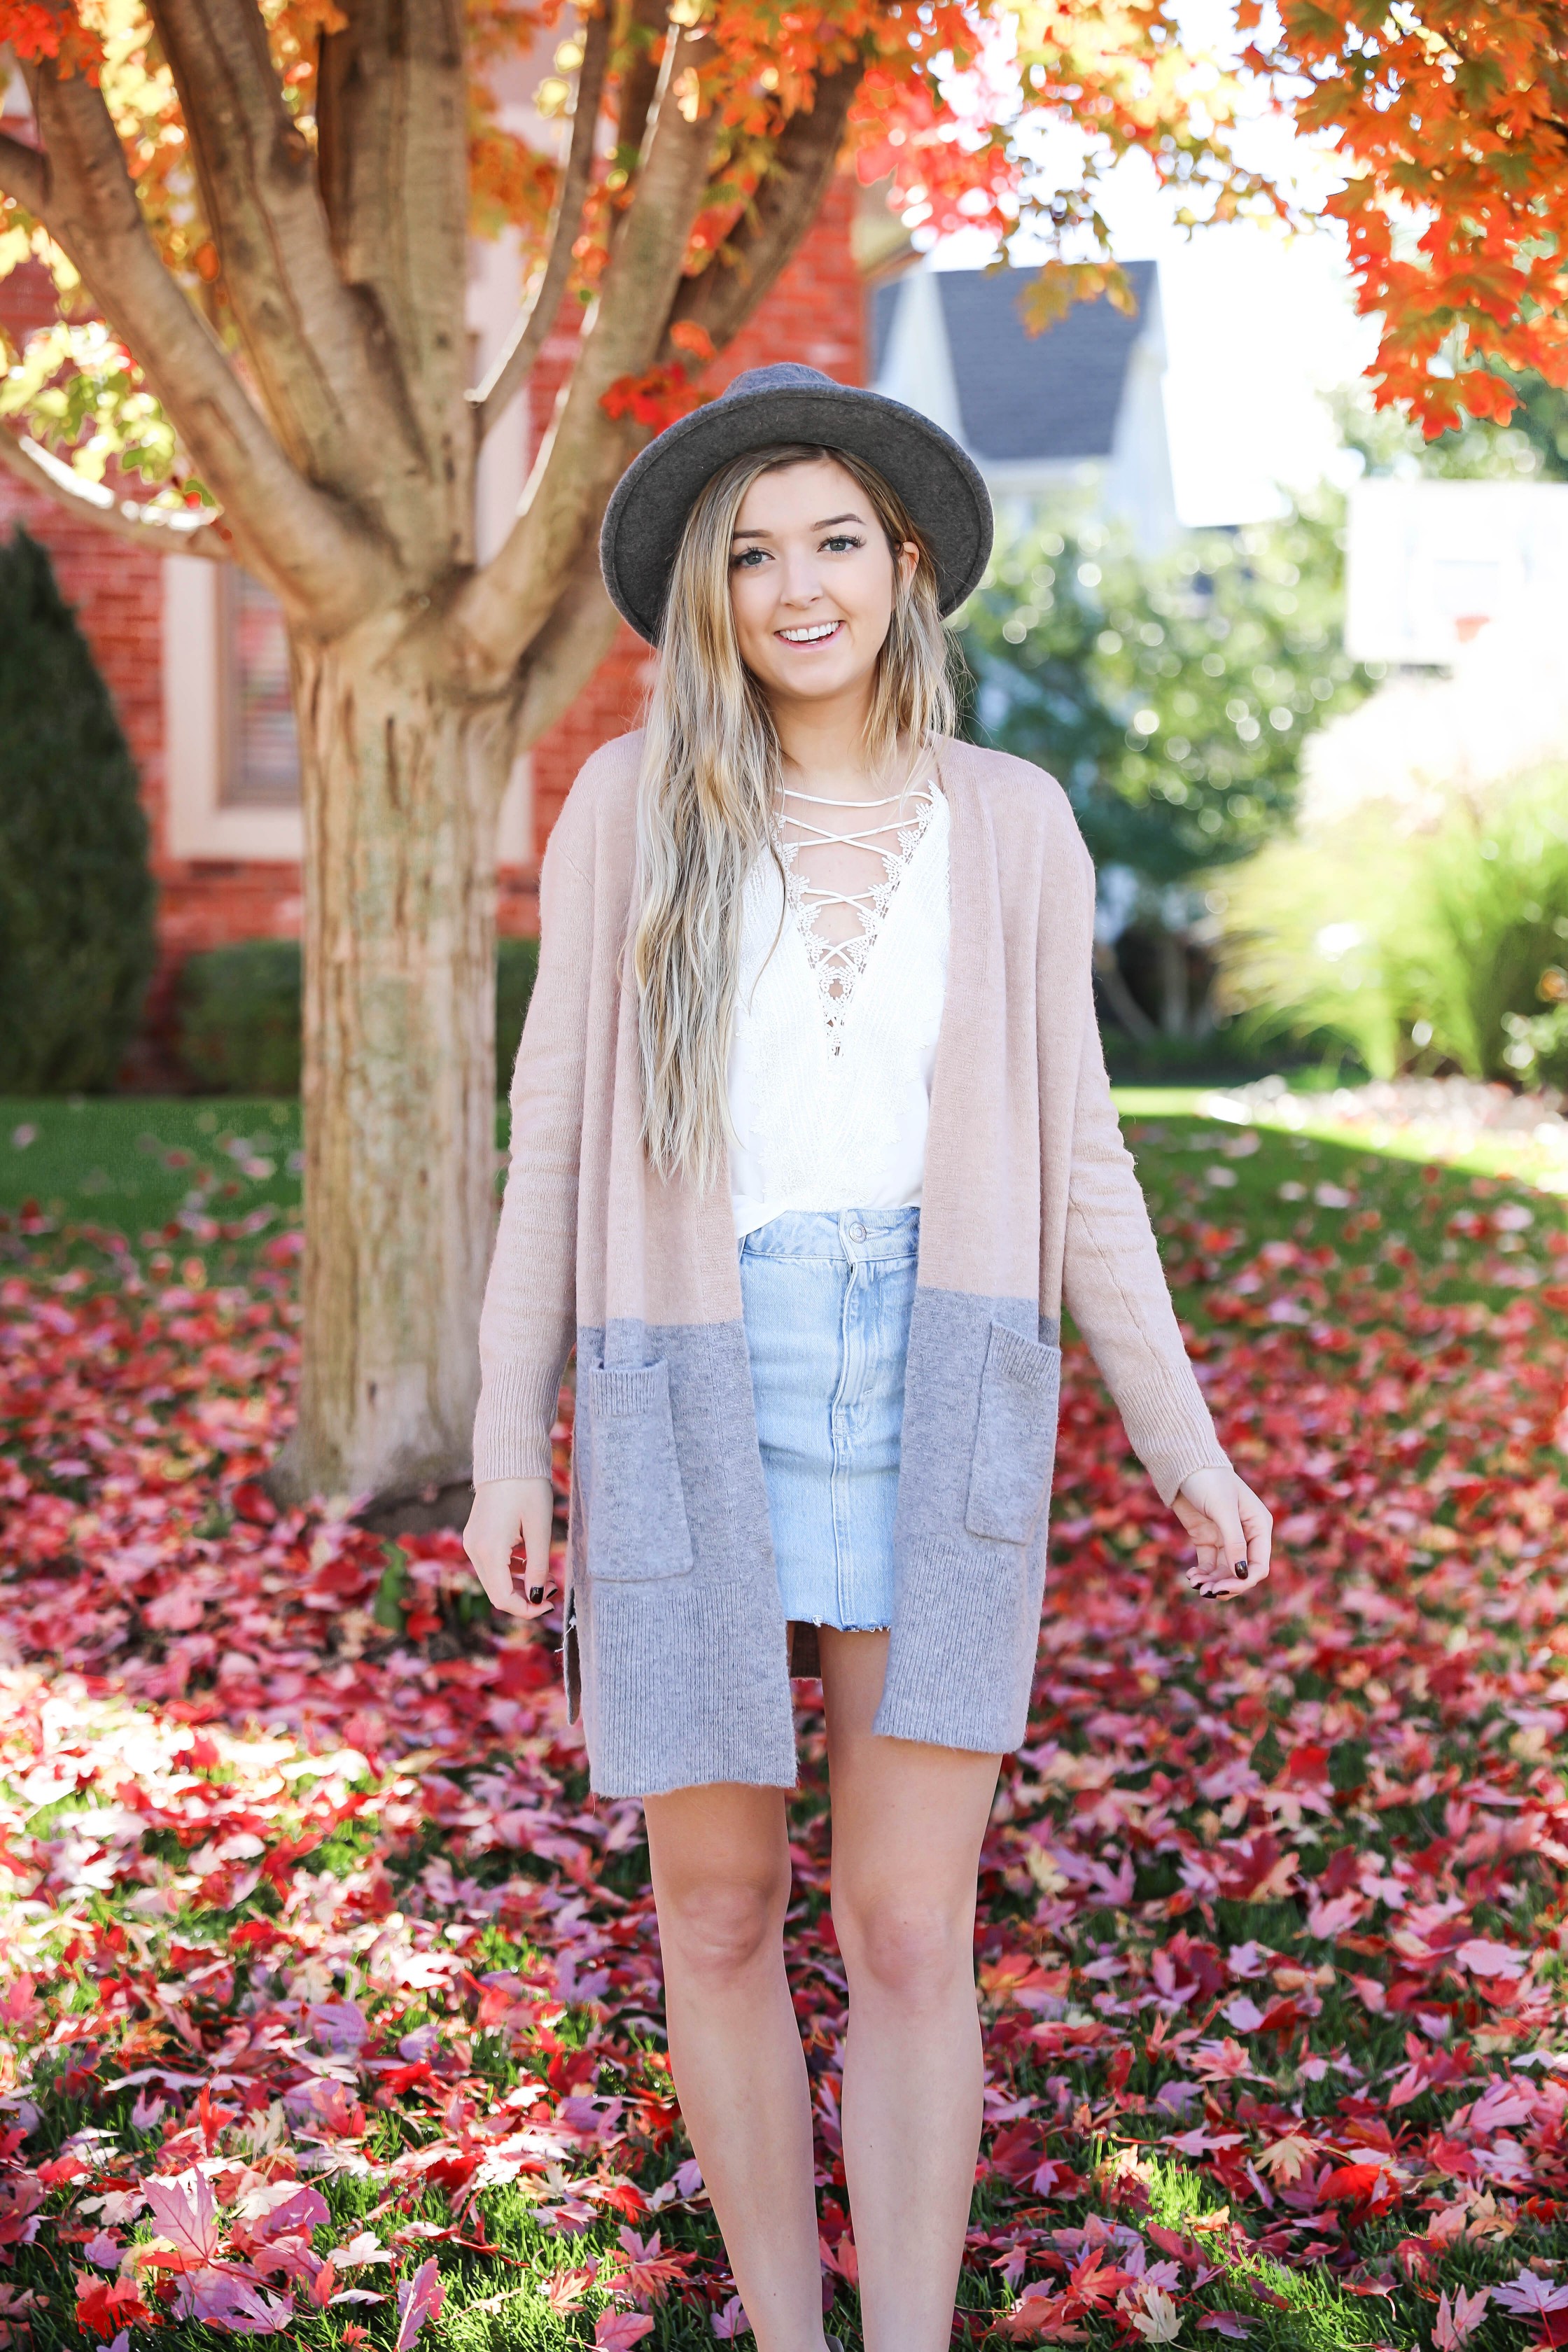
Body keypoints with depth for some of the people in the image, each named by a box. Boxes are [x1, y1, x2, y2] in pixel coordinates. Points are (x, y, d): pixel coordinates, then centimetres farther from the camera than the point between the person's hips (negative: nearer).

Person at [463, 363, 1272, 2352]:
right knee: (717, 1911, 7)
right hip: (695, 1398, 0)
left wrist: (1182, 1439, 2)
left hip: (934, 1395, 0)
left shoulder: (1010, 824, 5)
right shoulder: (632, 802, 1)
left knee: (909, 1935, -3)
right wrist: (505, 1447, -1)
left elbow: (1069, 1155, 7)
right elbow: (558, 1135, 3)